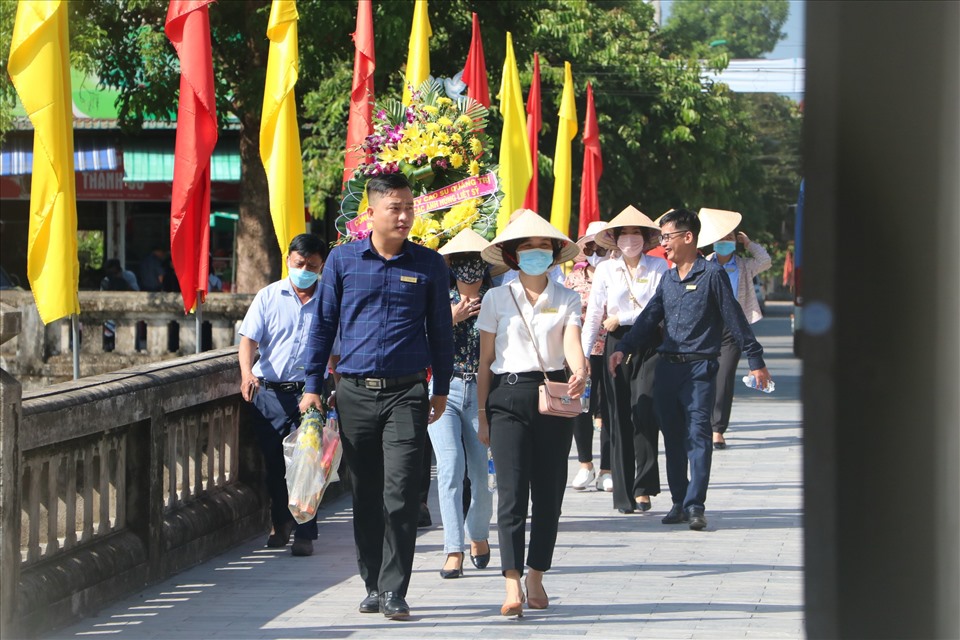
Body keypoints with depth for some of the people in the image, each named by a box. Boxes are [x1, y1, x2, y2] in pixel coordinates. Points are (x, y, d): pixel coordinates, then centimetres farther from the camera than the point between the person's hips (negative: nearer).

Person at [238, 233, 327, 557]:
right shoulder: (269, 297, 6)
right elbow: (249, 339, -1)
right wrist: (247, 373, -19)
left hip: (309, 392, -2)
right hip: (269, 392, 2)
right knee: (274, 463, 9)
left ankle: (304, 533, -5)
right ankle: (280, 523, 28)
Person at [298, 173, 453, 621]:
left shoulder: (429, 266, 4)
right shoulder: (343, 260, 4)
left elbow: (440, 329, 12)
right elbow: (324, 324, 9)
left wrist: (441, 389, 13)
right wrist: (312, 386, 6)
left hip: (406, 393, -1)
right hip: (355, 392, 1)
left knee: (400, 493, -9)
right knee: (365, 495, 8)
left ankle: (394, 591, -6)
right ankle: (373, 584, 18)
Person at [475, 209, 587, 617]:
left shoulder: (567, 300, 6)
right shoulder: (496, 299, 4)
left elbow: (572, 342, -10)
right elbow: (485, 361, 7)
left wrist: (580, 372, -31)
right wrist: (482, 414, 4)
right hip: (508, 396, -2)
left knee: (548, 492, 6)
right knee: (512, 492, -10)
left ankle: (537, 577, 19)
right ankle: (513, 587, -16)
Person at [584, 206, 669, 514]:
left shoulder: (658, 267, 4)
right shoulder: (606, 270, 8)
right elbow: (593, 315, 5)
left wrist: (621, 318, -7)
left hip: (651, 346, -2)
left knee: (644, 414, -14)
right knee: (620, 419, 0)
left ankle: (644, 488, -6)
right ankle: (623, 494, 4)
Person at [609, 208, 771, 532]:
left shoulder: (712, 275, -4)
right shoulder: (668, 279, 15)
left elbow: (735, 319, -3)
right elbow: (649, 319, 15)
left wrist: (756, 361, -2)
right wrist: (622, 348, 1)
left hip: (700, 368, -6)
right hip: (667, 367, 6)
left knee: (697, 434, -13)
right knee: (673, 437, 8)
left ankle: (695, 505, -17)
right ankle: (679, 502, 15)